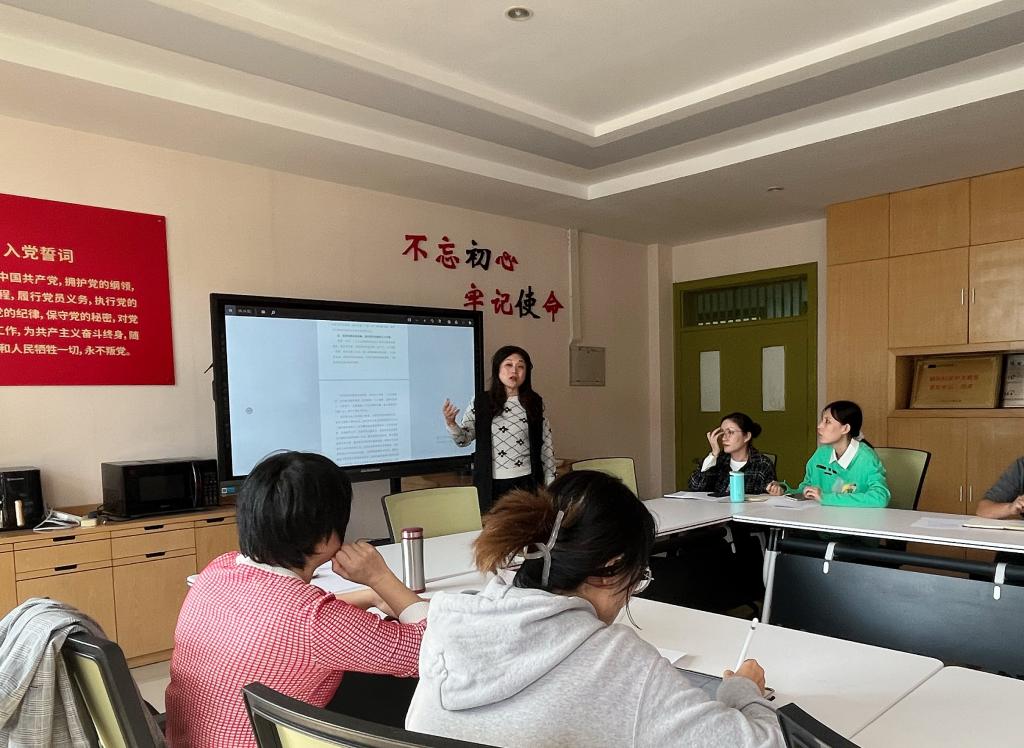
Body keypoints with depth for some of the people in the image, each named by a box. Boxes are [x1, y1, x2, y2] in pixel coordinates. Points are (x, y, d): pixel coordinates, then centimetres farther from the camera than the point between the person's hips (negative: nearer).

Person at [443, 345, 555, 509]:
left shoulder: (535, 403, 3)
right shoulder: (480, 403, 1)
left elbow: (546, 446, 6)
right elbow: (464, 439, 4)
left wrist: (550, 483, 6)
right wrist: (450, 423, -15)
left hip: (526, 483, 1)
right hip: (492, 485, 0)